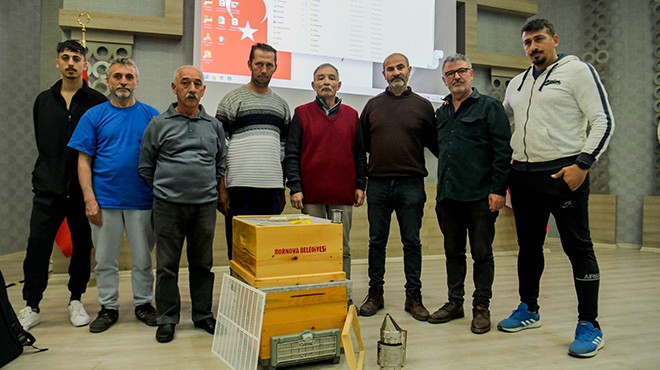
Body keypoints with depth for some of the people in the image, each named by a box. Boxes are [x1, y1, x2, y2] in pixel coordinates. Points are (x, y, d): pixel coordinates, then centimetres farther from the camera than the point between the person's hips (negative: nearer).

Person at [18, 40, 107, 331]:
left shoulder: (97, 102, -2)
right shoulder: (43, 100, 11)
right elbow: (41, 142, 19)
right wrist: (50, 170, 12)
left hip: (83, 188, -2)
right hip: (48, 187, 3)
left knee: (82, 245, 8)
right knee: (37, 246, 1)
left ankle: (75, 300, 24)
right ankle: (31, 306, 14)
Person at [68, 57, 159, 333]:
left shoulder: (151, 115, 2)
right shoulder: (94, 116, 2)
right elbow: (84, 161, 1)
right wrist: (89, 199, -8)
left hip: (142, 201, 0)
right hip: (104, 201, 1)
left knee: (143, 259, 10)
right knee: (105, 260, 11)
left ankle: (143, 303, 27)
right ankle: (108, 307, 26)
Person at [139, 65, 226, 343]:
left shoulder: (214, 125, 10)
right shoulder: (159, 124, 3)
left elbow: (221, 163, 18)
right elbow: (146, 167, 8)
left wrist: (210, 188, 12)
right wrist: (164, 189, 9)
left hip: (205, 205, 2)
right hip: (168, 205, -2)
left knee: (202, 263, 10)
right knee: (167, 265, 4)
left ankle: (203, 315, 23)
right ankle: (167, 319, 17)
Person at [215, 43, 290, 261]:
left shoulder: (281, 105, 14)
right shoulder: (231, 100, 2)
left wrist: (283, 190, 12)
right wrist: (221, 188, -8)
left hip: (272, 188, 4)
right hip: (239, 187, -3)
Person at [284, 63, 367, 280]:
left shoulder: (351, 115, 12)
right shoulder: (302, 113, 5)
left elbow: (360, 154, 13)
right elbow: (291, 154, 0)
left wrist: (360, 185, 6)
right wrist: (295, 187, -8)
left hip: (343, 195, 2)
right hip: (312, 194, -2)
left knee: (342, 249, 7)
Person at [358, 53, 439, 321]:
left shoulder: (422, 105, 6)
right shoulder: (373, 105, 10)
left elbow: (435, 143, 8)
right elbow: (361, 141, 13)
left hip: (411, 185, -1)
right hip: (377, 183, 2)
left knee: (412, 242, 5)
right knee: (377, 241, 8)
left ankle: (413, 296, 16)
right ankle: (375, 294, 20)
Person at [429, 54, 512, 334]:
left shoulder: (489, 106, -1)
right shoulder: (441, 112, 16)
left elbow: (502, 151, -7)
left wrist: (498, 189, -14)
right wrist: (443, 188, 12)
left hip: (480, 196, -6)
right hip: (448, 196, 6)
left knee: (482, 253, 3)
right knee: (453, 253, 13)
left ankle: (481, 307, 15)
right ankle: (454, 302, 25)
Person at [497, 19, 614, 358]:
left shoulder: (577, 71, -1)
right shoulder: (516, 84, 16)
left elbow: (603, 120, -7)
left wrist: (583, 163, -17)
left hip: (564, 173, -6)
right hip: (523, 176, 6)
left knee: (577, 247, -2)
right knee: (528, 246, 14)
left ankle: (589, 326, 8)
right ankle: (529, 310, 28)